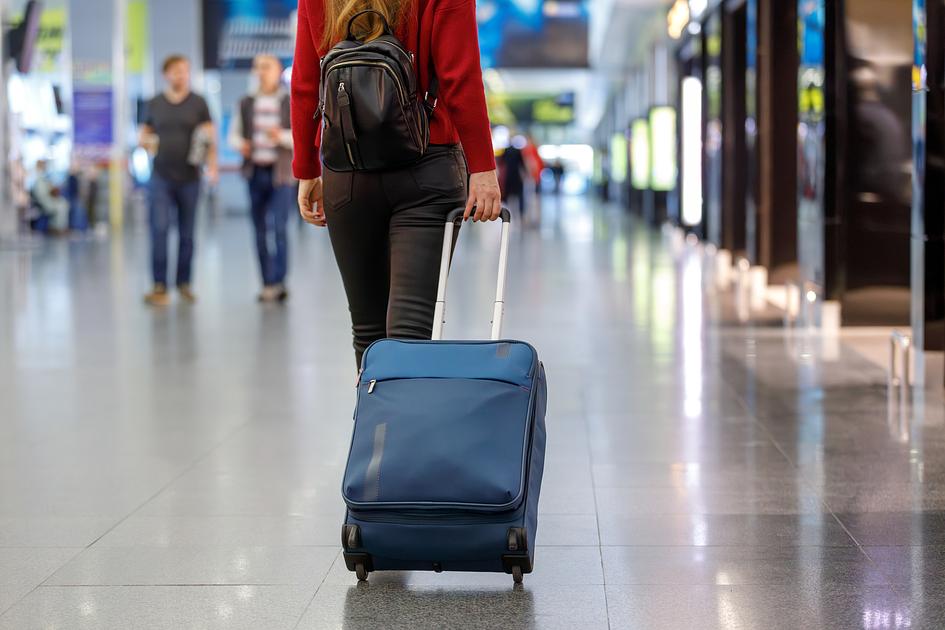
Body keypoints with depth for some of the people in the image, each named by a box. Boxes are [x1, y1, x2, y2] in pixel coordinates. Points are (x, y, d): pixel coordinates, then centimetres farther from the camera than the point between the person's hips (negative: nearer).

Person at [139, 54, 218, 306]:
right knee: (159, 229, -10)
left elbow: (211, 137, 0)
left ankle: (183, 283, 17)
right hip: (161, 177, 0)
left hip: (189, 177, 0)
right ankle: (159, 286, -10)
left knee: (187, 233, 6)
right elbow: (146, 129, 20)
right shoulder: (155, 103, 7)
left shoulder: (198, 103, 3)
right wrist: (144, 140, -3)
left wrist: (212, 166, -14)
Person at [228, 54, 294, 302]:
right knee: (260, 231, 4)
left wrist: (283, 137, -19)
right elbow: (234, 134, 14)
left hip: (281, 173, -3)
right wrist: (240, 144, -9)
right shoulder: (246, 104, 9)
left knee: (279, 227, -15)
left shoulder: (291, 103, 2)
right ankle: (268, 284, 11)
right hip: (255, 172, 3)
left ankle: (279, 281, -12)